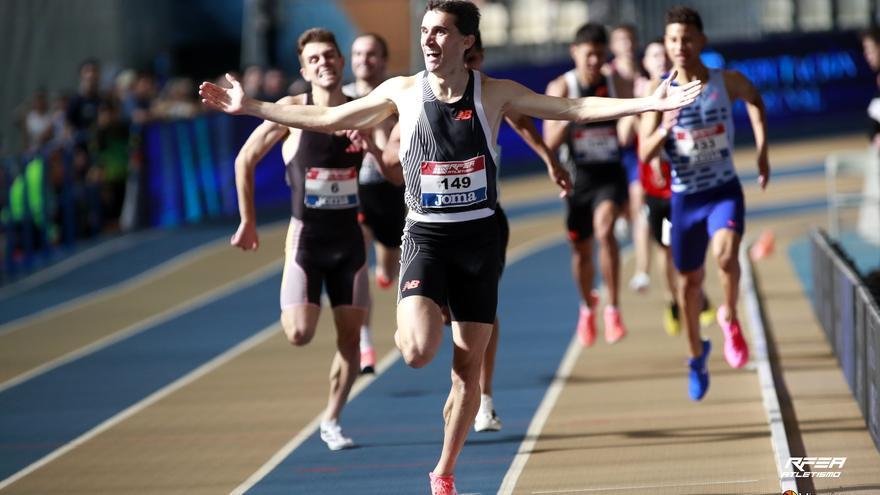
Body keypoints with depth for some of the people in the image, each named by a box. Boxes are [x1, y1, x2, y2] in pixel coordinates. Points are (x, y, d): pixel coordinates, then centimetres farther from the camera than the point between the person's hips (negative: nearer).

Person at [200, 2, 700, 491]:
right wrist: (250, 106, 7)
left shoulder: (494, 93, -3)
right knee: (420, 352, -24)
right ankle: (408, 328, 13)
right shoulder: (403, 92, -2)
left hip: (479, 236, 1)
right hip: (426, 236, -1)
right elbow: (326, 118, 7)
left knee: (469, 366, 5)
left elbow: (575, 109, -3)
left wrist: (650, 103, -13)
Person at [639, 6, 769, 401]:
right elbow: (645, 154, -12)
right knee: (689, 281, 13)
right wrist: (664, 130, -32)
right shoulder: (659, 93, -8)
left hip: (725, 192, -1)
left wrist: (762, 152, 12)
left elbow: (754, 98, 18)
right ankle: (697, 356, 36)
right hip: (684, 197, 1)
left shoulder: (728, 82, -7)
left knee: (725, 254, -31)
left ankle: (730, 318, -3)